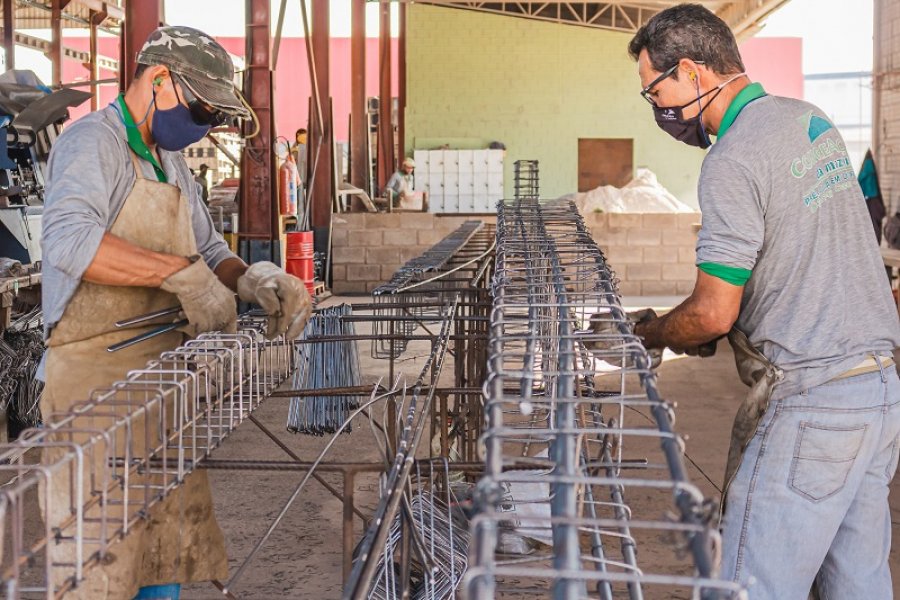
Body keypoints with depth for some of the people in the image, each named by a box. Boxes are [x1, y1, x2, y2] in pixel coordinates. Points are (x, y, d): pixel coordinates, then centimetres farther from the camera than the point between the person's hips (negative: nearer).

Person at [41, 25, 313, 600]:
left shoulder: (172, 161, 20)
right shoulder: (93, 141, -10)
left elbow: (207, 250, 22)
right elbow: (70, 240, -29)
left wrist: (247, 278, 0)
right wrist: (183, 272, -29)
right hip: (97, 375, -9)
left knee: (168, 545, 12)